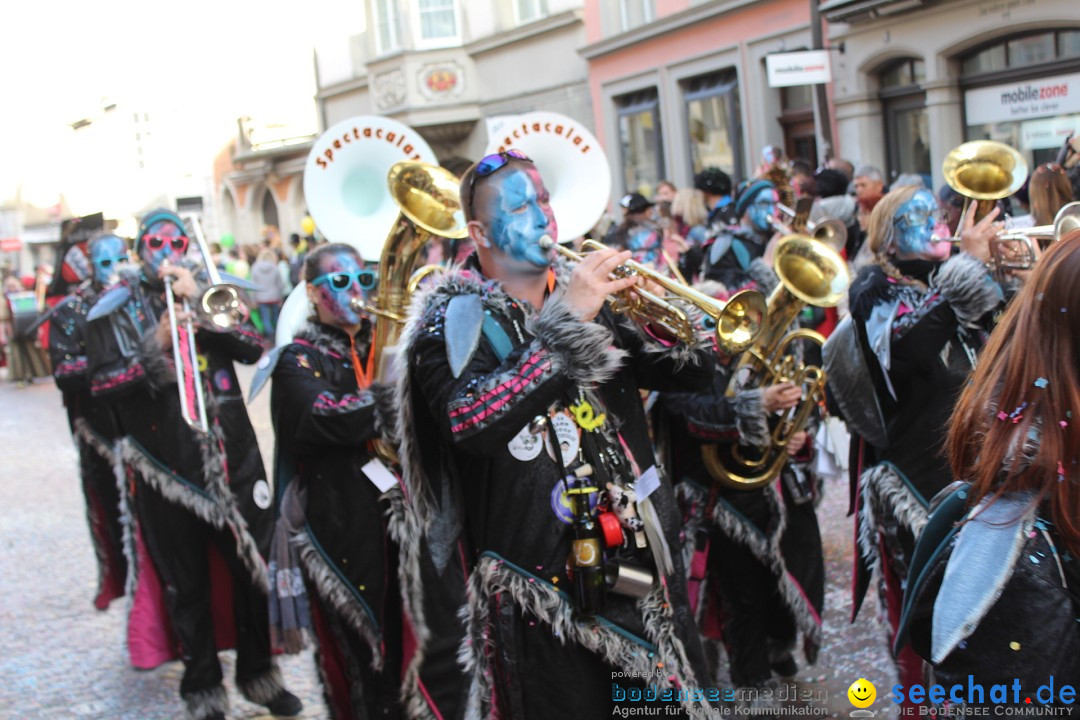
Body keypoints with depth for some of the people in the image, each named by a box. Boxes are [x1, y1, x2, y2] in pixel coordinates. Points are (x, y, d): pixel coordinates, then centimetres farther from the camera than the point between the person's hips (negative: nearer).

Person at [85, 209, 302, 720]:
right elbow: (101, 384, -7)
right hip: (168, 467, -2)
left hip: (233, 456, 2)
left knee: (254, 568, 9)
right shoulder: (116, 308, 3)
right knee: (187, 586, 7)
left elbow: (252, 347, -5)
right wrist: (156, 346, -20)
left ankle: (258, 672, 27)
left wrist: (198, 300, -14)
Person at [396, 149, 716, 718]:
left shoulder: (593, 297, 10)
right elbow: (472, 425, -26)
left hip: (640, 563, 6)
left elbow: (694, 371, 10)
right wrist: (566, 322, -24)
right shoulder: (455, 318, -6)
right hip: (545, 595, -5)